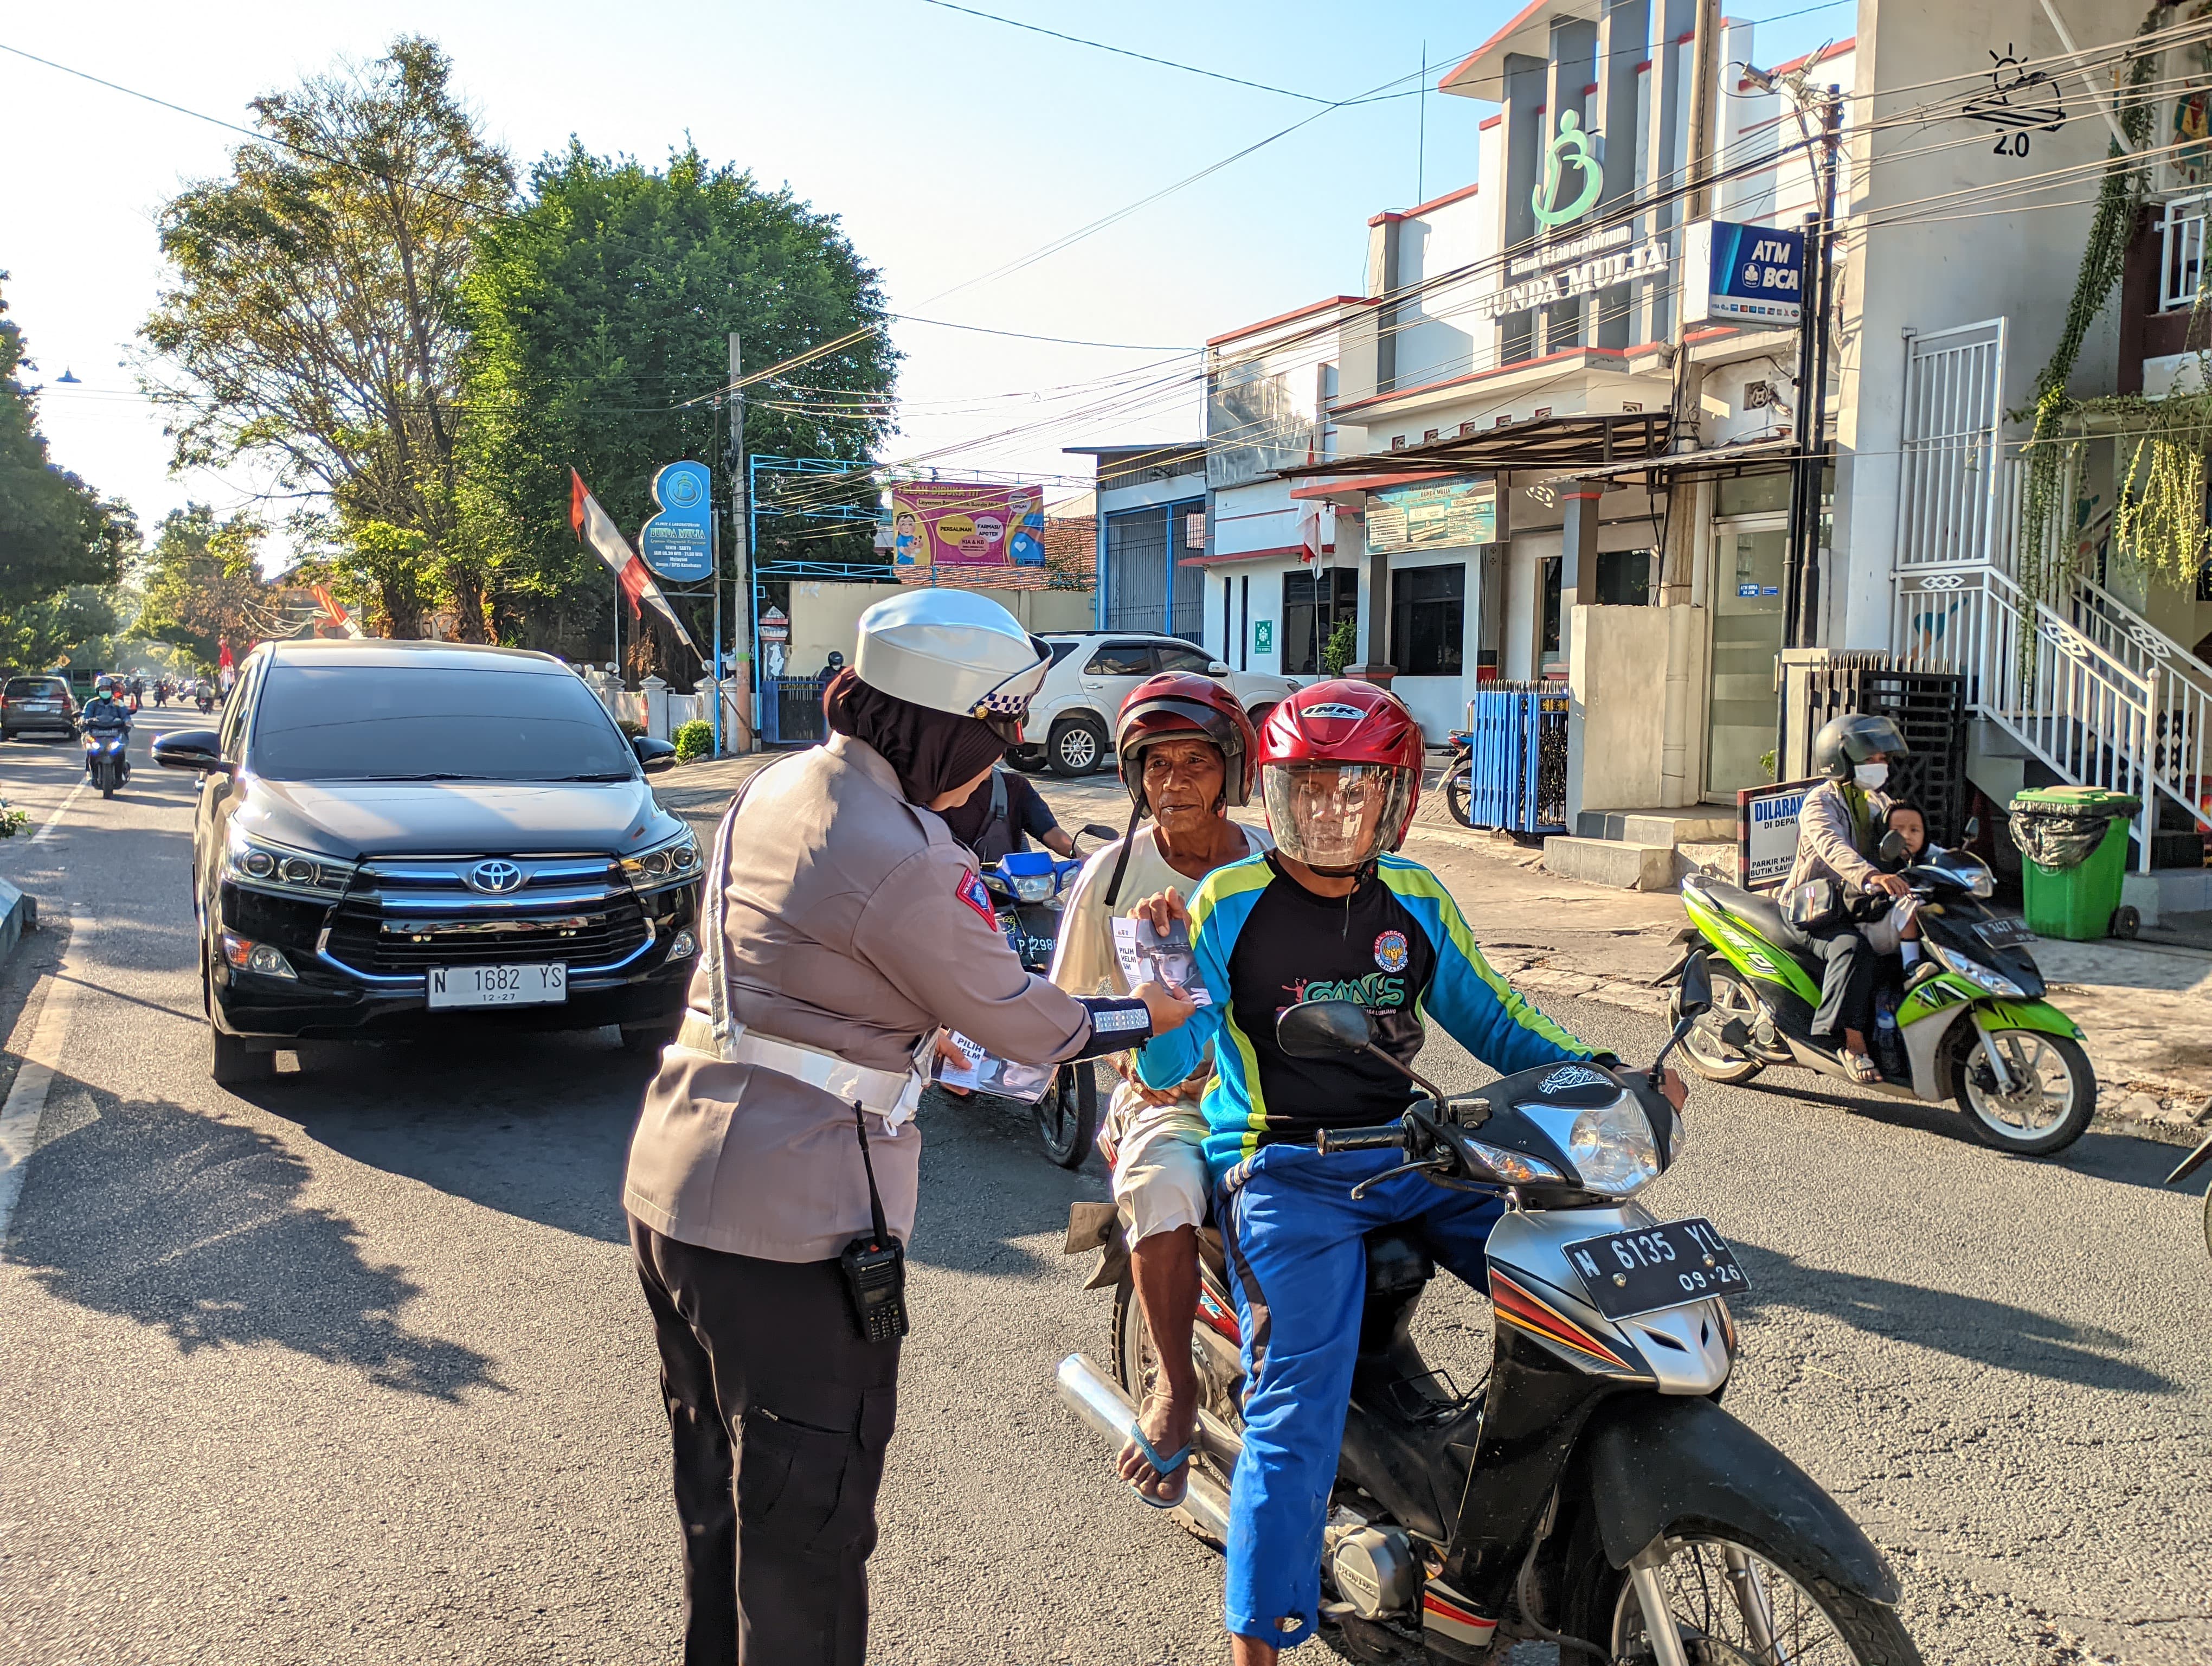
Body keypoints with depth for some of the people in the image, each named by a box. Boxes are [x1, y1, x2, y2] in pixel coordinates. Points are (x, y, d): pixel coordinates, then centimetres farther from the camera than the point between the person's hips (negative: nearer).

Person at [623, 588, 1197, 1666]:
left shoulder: (779, 788, 4)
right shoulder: (902, 862, -23)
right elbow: (1015, 1018, -10)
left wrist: (922, 1031, 22)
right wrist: (1145, 1018, 7)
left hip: (669, 1191, 9)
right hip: (792, 1227, -9)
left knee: (720, 1486, 25)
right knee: (807, 1517, 8)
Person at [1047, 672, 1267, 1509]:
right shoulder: (1112, 873, 1)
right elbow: (1068, 1006, 9)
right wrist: (1133, 1060, -8)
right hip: (1162, 1094, -1)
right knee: (1164, 1187, -34)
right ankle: (1176, 1385, -14)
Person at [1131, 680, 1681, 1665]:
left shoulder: (1416, 901, 8)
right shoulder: (1230, 903, -6)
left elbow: (1489, 1019, 16)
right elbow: (1165, 1067, -8)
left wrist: (1606, 1074, 3)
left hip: (1410, 1154, 5)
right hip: (1286, 1171, -5)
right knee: (1299, 1407, -16)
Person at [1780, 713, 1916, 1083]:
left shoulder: (1879, 803, 16)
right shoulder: (1821, 803, -12)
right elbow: (1833, 846, -33)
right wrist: (1872, 876, -52)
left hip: (1857, 906, 9)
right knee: (1853, 947, -35)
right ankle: (1850, 1040, -37)